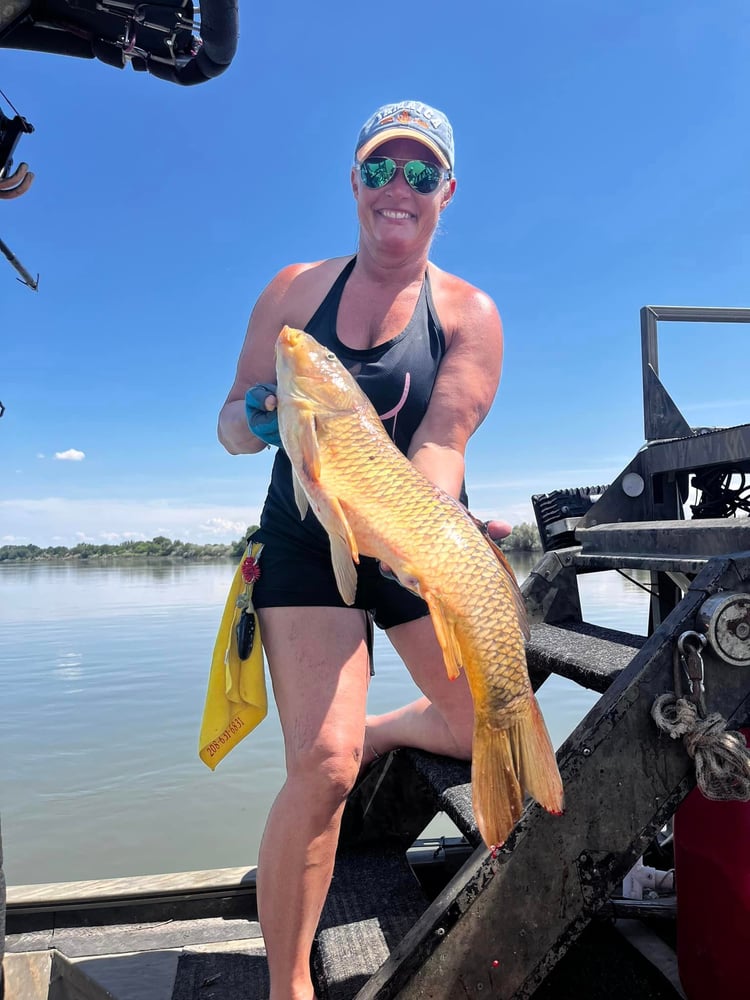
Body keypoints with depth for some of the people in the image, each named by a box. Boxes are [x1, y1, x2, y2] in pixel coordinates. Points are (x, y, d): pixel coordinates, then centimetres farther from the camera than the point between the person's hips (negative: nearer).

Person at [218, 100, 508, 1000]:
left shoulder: (470, 314, -4)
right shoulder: (296, 288, 2)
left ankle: (371, 733, 37)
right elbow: (231, 425, 1)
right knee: (320, 768, -14)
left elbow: (442, 444, -19)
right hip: (307, 541, -1)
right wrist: (259, 418, -23)